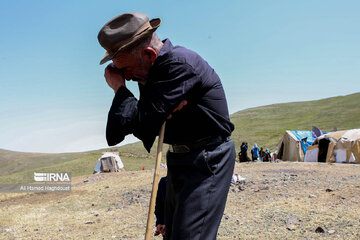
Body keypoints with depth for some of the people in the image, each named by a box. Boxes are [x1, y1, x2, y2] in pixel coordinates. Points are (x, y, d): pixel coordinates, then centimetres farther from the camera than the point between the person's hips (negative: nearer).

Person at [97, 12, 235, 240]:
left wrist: (119, 88, -11)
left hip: (206, 163, -9)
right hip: (179, 161, 9)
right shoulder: (151, 69, 5)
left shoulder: (180, 64, -23)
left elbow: (142, 120, -27)